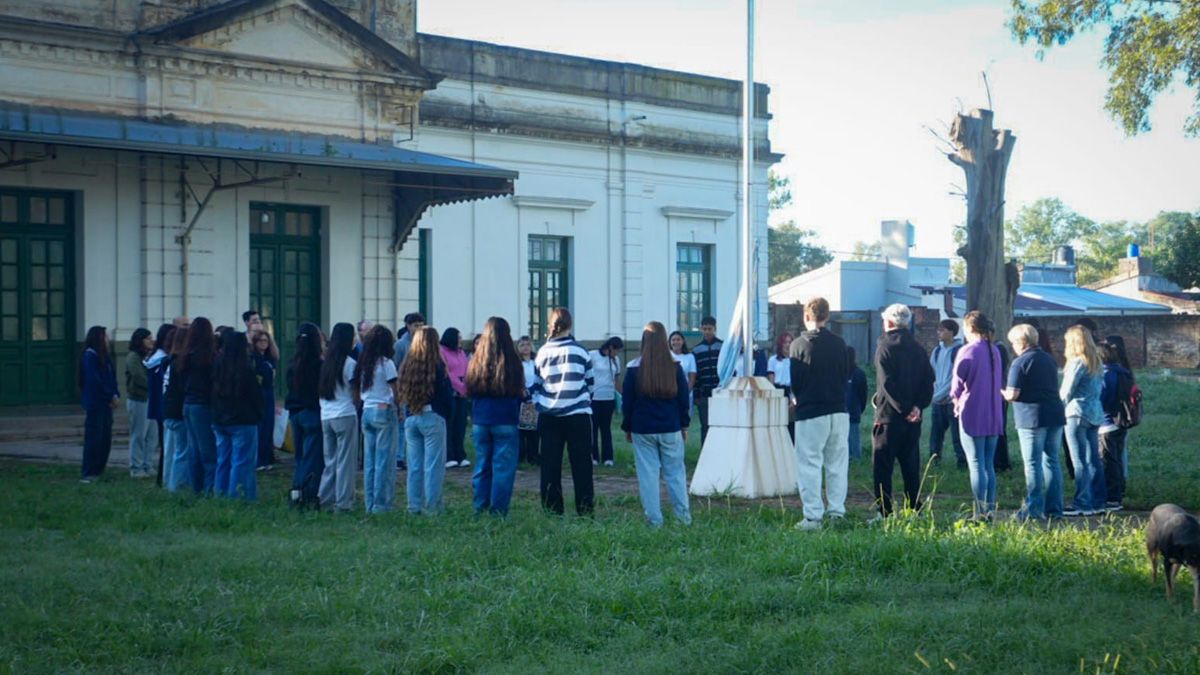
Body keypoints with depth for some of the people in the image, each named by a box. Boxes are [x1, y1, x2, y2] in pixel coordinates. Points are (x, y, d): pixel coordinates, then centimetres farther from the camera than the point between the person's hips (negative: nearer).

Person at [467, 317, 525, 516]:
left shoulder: (476, 360, 2)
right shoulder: (511, 360, -9)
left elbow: (469, 391, 8)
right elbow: (520, 393, -4)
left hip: (479, 421, 4)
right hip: (505, 421, -4)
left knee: (482, 467, 11)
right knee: (503, 468, 1)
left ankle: (480, 509, 12)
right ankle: (498, 512, -2)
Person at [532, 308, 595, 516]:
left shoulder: (543, 352, 2)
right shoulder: (580, 351, -1)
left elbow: (537, 385, 9)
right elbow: (590, 383, 9)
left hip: (549, 416, 1)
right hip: (578, 415, -1)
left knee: (550, 465, 5)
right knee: (581, 463, 3)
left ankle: (552, 509, 4)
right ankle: (585, 508, 0)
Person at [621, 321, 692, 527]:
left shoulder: (634, 368, -5)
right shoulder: (675, 367, -2)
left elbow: (627, 402, 0)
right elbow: (684, 399, 4)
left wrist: (627, 428, 10)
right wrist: (684, 425, 14)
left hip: (642, 430, -1)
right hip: (670, 429, 1)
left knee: (648, 474, 3)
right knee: (675, 471, 10)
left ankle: (654, 519, 2)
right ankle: (684, 515, 8)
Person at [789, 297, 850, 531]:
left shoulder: (799, 344, -8)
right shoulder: (838, 343, 3)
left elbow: (794, 382, -3)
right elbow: (846, 376, 9)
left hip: (810, 414, -4)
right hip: (839, 411, 4)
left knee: (809, 465, -1)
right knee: (837, 464, 12)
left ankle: (813, 516, -4)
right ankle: (837, 512, 13)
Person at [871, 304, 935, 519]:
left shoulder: (885, 347, -8)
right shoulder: (918, 349, 10)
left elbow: (888, 383, -17)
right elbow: (929, 380, 4)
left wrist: (904, 409, -14)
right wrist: (917, 406, -4)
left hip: (889, 415, -6)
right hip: (912, 419, 6)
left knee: (882, 466, -2)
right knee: (910, 465, 12)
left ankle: (884, 513, -7)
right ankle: (914, 511, 13)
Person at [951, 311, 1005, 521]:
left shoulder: (967, 351, -11)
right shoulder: (995, 352, 8)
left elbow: (957, 383, -6)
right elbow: (999, 383, 14)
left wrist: (956, 400, 12)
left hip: (972, 415, -6)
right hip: (994, 416, 6)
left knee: (976, 465, -4)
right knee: (989, 465, 12)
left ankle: (980, 512, -7)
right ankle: (990, 509, 13)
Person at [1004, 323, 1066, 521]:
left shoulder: (1020, 362, -10)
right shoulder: (1049, 359, 13)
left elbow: (1012, 395, -15)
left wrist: (1003, 393, 5)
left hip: (1032, 417, -7)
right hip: (1055, 415, 7)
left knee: (1033, 464, -2)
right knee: (1052, 461, 11)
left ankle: (1034, 508, -2)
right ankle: (1054, 508, 13)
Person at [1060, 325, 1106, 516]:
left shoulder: (1077, 362, -11)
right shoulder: (1095, 362, 13)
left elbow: (1066, 391, -10)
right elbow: (1101, 385, 17)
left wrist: (1061, 406, 6)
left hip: (1077, 413, -8)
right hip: (1095, 413, 8)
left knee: (1080, 462, -7)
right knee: (1093, 460, 10)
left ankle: (1082, 504, -8)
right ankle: (1097, 502, 12)